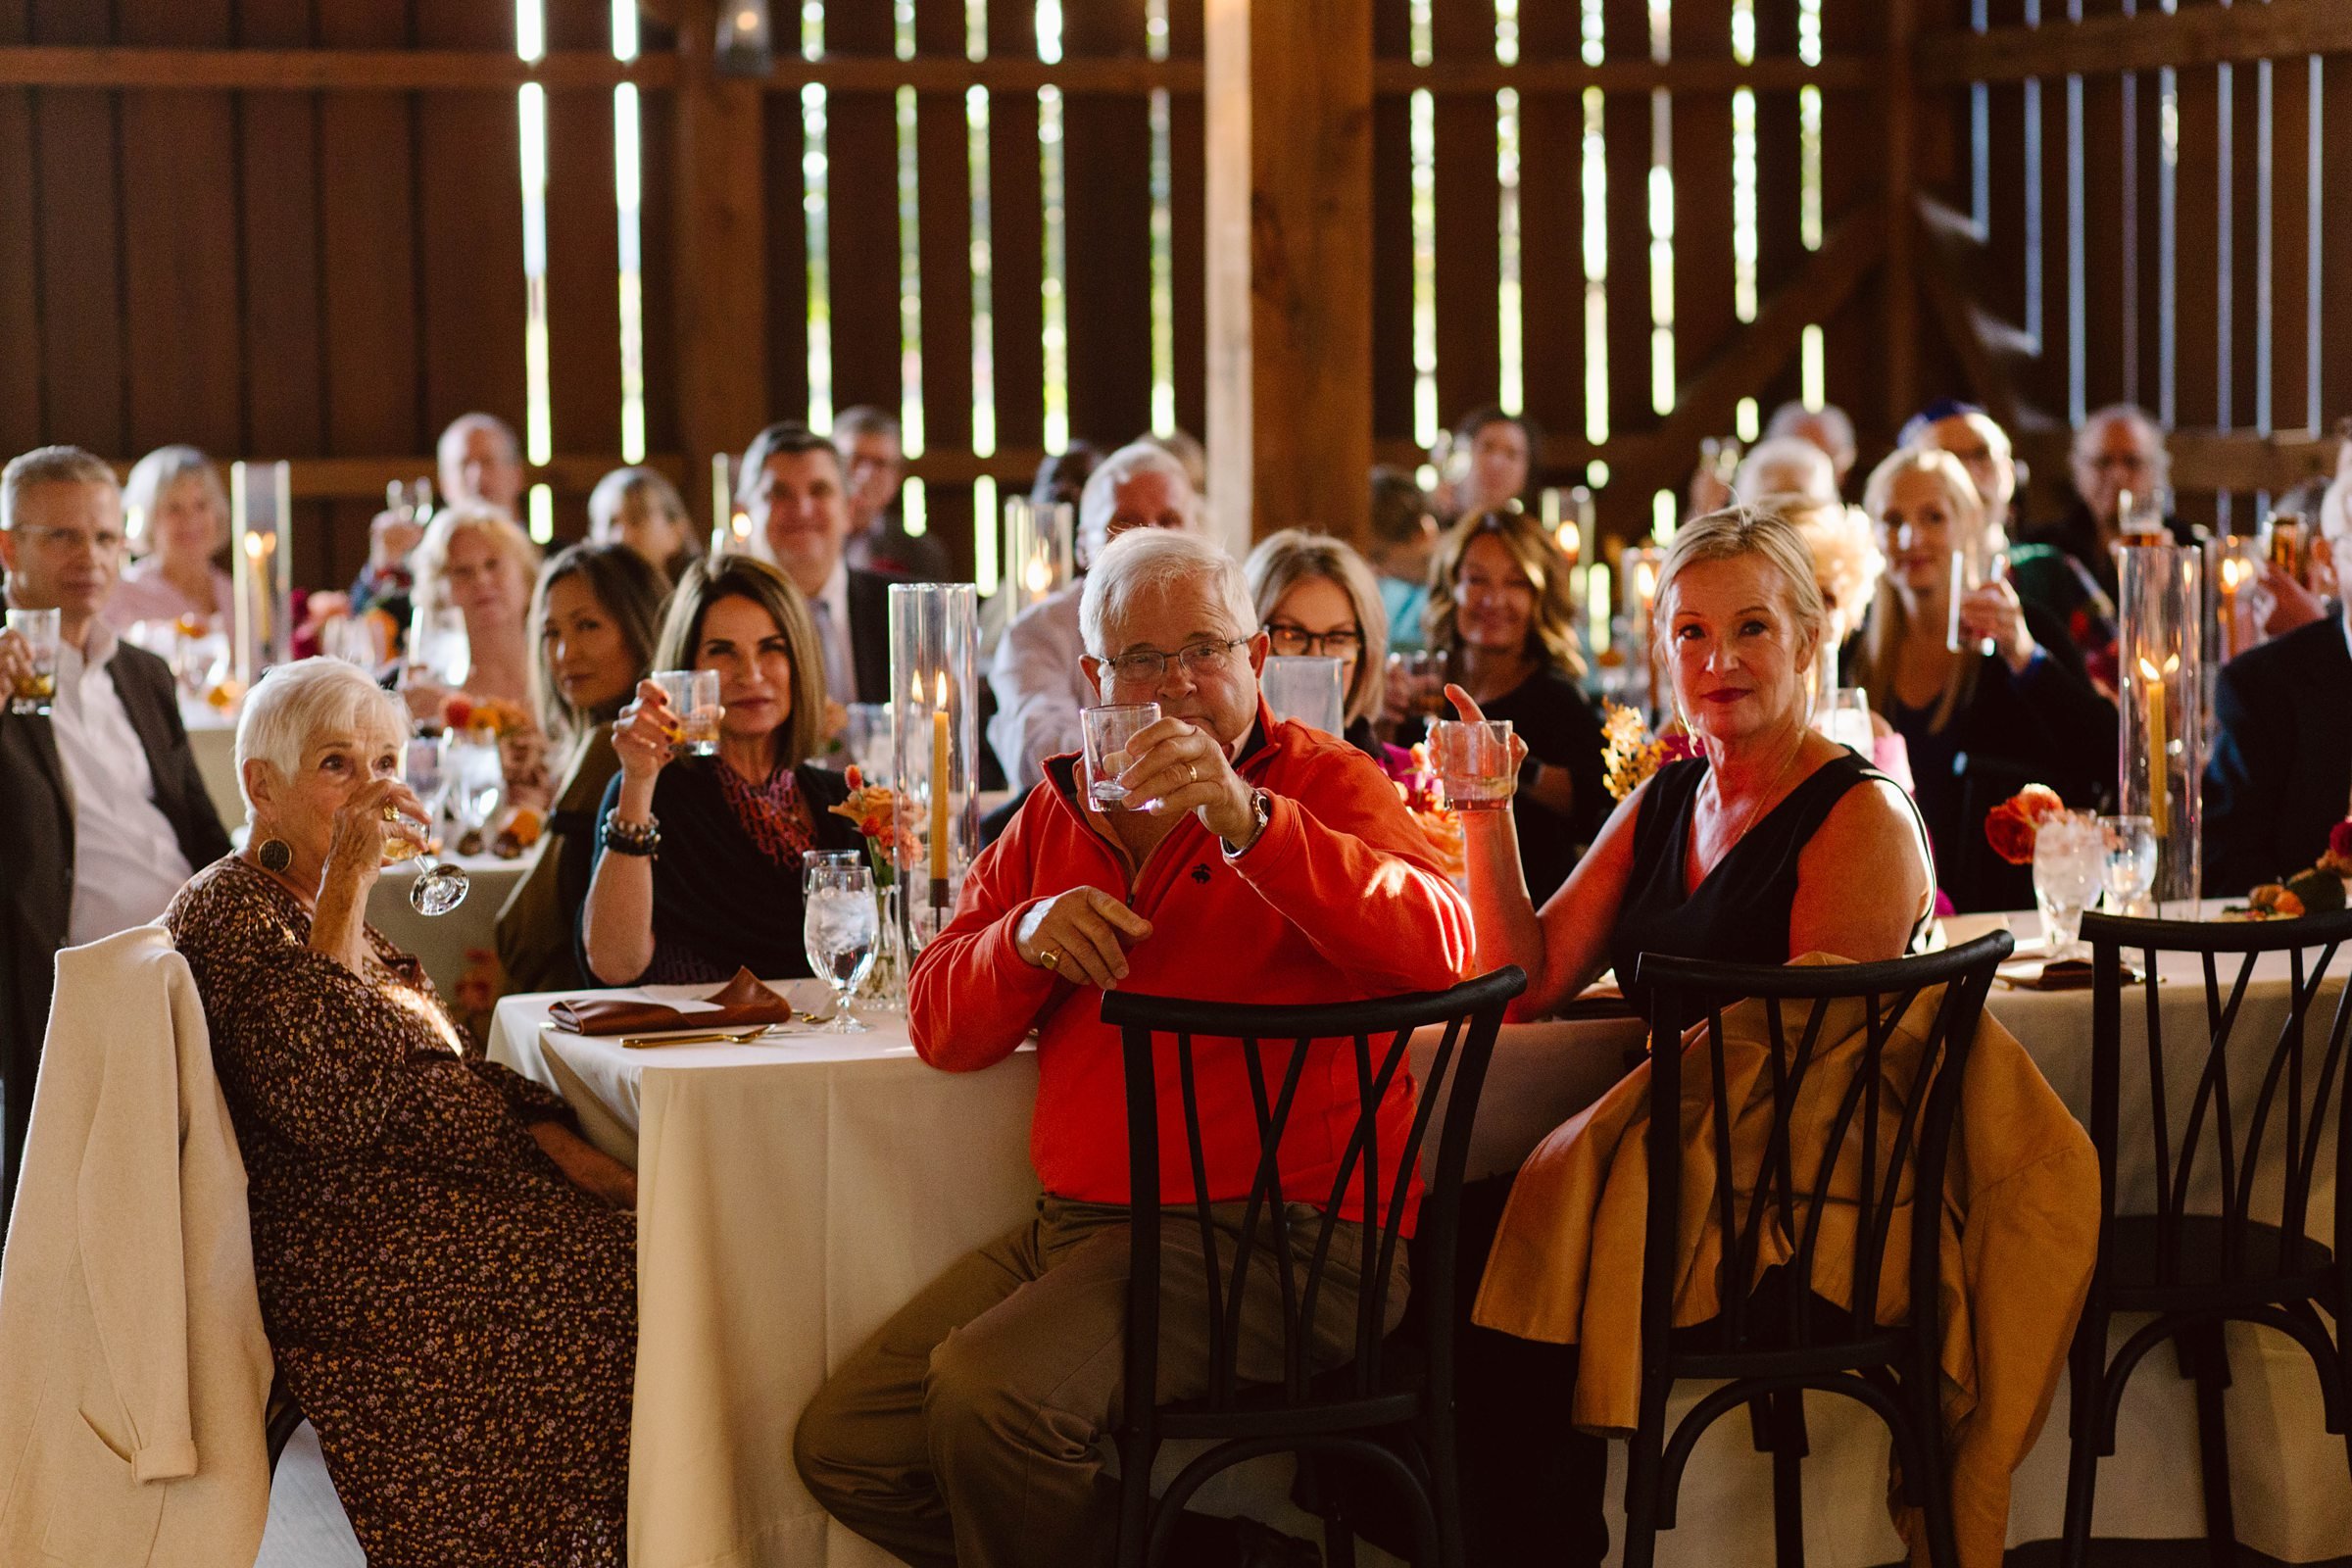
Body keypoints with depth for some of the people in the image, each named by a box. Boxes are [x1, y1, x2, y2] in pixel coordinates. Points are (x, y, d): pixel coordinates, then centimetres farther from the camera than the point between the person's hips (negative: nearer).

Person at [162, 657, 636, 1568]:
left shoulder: (321, 904, 21)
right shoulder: (227, 913, -9)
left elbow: (450, 1071, 21)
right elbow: (330, 1105, -25)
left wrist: (567, 1152, 3)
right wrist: (346, 885, -22)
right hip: (345, 1247, -9)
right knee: (618, 1272, -21)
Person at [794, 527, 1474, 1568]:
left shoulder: (1325, 786, 0)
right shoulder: (1060, 809, 16)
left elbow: (1438, 947, -21)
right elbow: (941, 1027, 13)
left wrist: (1248, 820, -30)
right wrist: (1027, 937, -9)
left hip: (1278, 1234, -7)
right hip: (1081, 1226, 8)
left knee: (986, 1394, -29)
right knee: (842, 1444, -2)